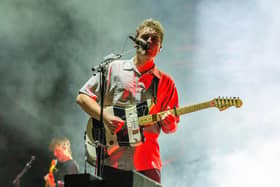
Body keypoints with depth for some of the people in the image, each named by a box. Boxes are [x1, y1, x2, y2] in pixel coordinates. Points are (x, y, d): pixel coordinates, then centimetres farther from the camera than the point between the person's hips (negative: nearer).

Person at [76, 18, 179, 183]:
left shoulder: (165, 82, 14)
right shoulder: (113, 69, 10)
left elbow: (171, 128, 14)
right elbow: (82, 97, 6)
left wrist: (168, 123, -10)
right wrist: (105, 117, -9)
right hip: (110, 158, -1)